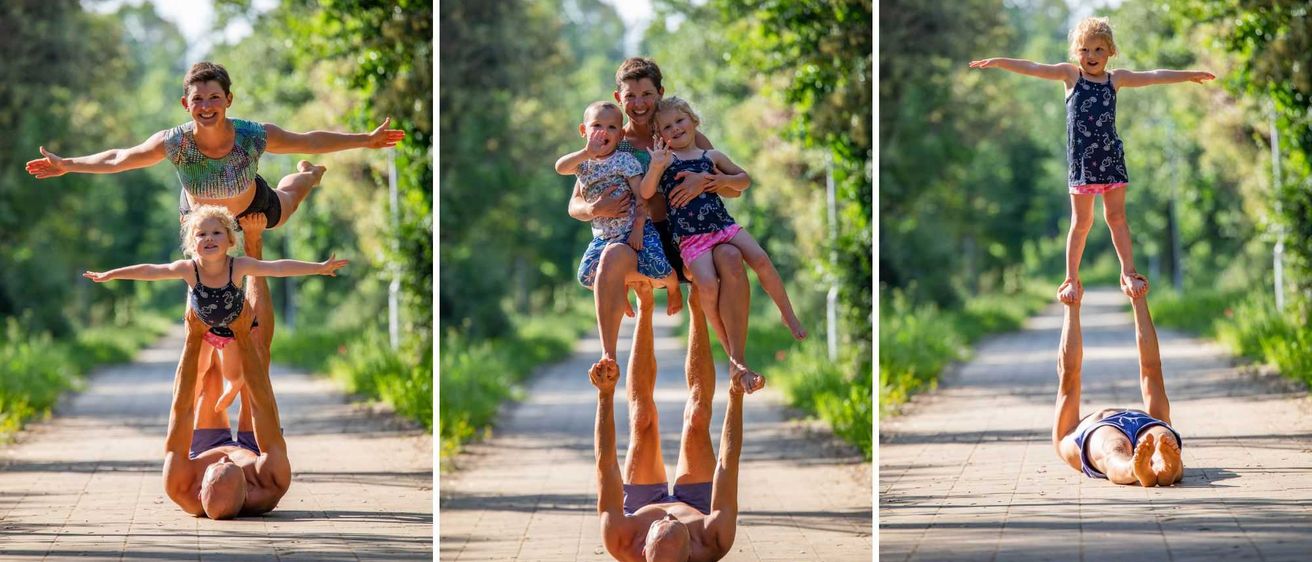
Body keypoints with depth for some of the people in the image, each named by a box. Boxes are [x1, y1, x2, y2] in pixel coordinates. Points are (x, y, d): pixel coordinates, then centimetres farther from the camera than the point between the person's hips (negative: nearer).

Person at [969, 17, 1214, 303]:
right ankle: (1072, 278, 11)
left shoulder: (1116, 78, 8)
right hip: (1081, 159, -2)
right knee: (1081, 221, 2)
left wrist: (1189, 75, 19)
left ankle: (1128, 273, 14)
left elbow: (1152, 77, 14)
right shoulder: (1070, 74, 2)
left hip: (1111, 158, 2)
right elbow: (1033, 69, -5)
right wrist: (999, 62, -15)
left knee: (1117, 217, 5)